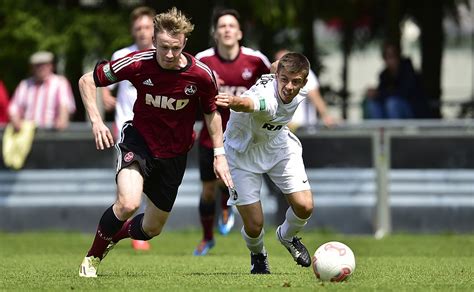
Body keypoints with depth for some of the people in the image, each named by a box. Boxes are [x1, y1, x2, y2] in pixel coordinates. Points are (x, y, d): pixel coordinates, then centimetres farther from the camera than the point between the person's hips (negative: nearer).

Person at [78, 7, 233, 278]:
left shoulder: (202, 74, -17)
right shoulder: (138, 63, -21)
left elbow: (212, 111, 4)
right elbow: (87, 80, -9)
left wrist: (219, 154, 0)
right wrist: (96, 120, -20)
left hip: (174, 154, 3)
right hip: (139, 140, -3)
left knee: (152, 228, 10)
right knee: (128, 204, -29)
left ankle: (115, 234, 44)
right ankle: (93, 256, -3)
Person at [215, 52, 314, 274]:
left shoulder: (299, 94, -17)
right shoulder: (267, 99, -41)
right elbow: (249, 103, -68)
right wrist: (234, 102, -91)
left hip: (277, 145, 6)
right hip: (243, 153, -6)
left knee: (304, 207, -8)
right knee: (254, 226, -8)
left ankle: (287, 236, 29)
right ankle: (258, 255, 32)